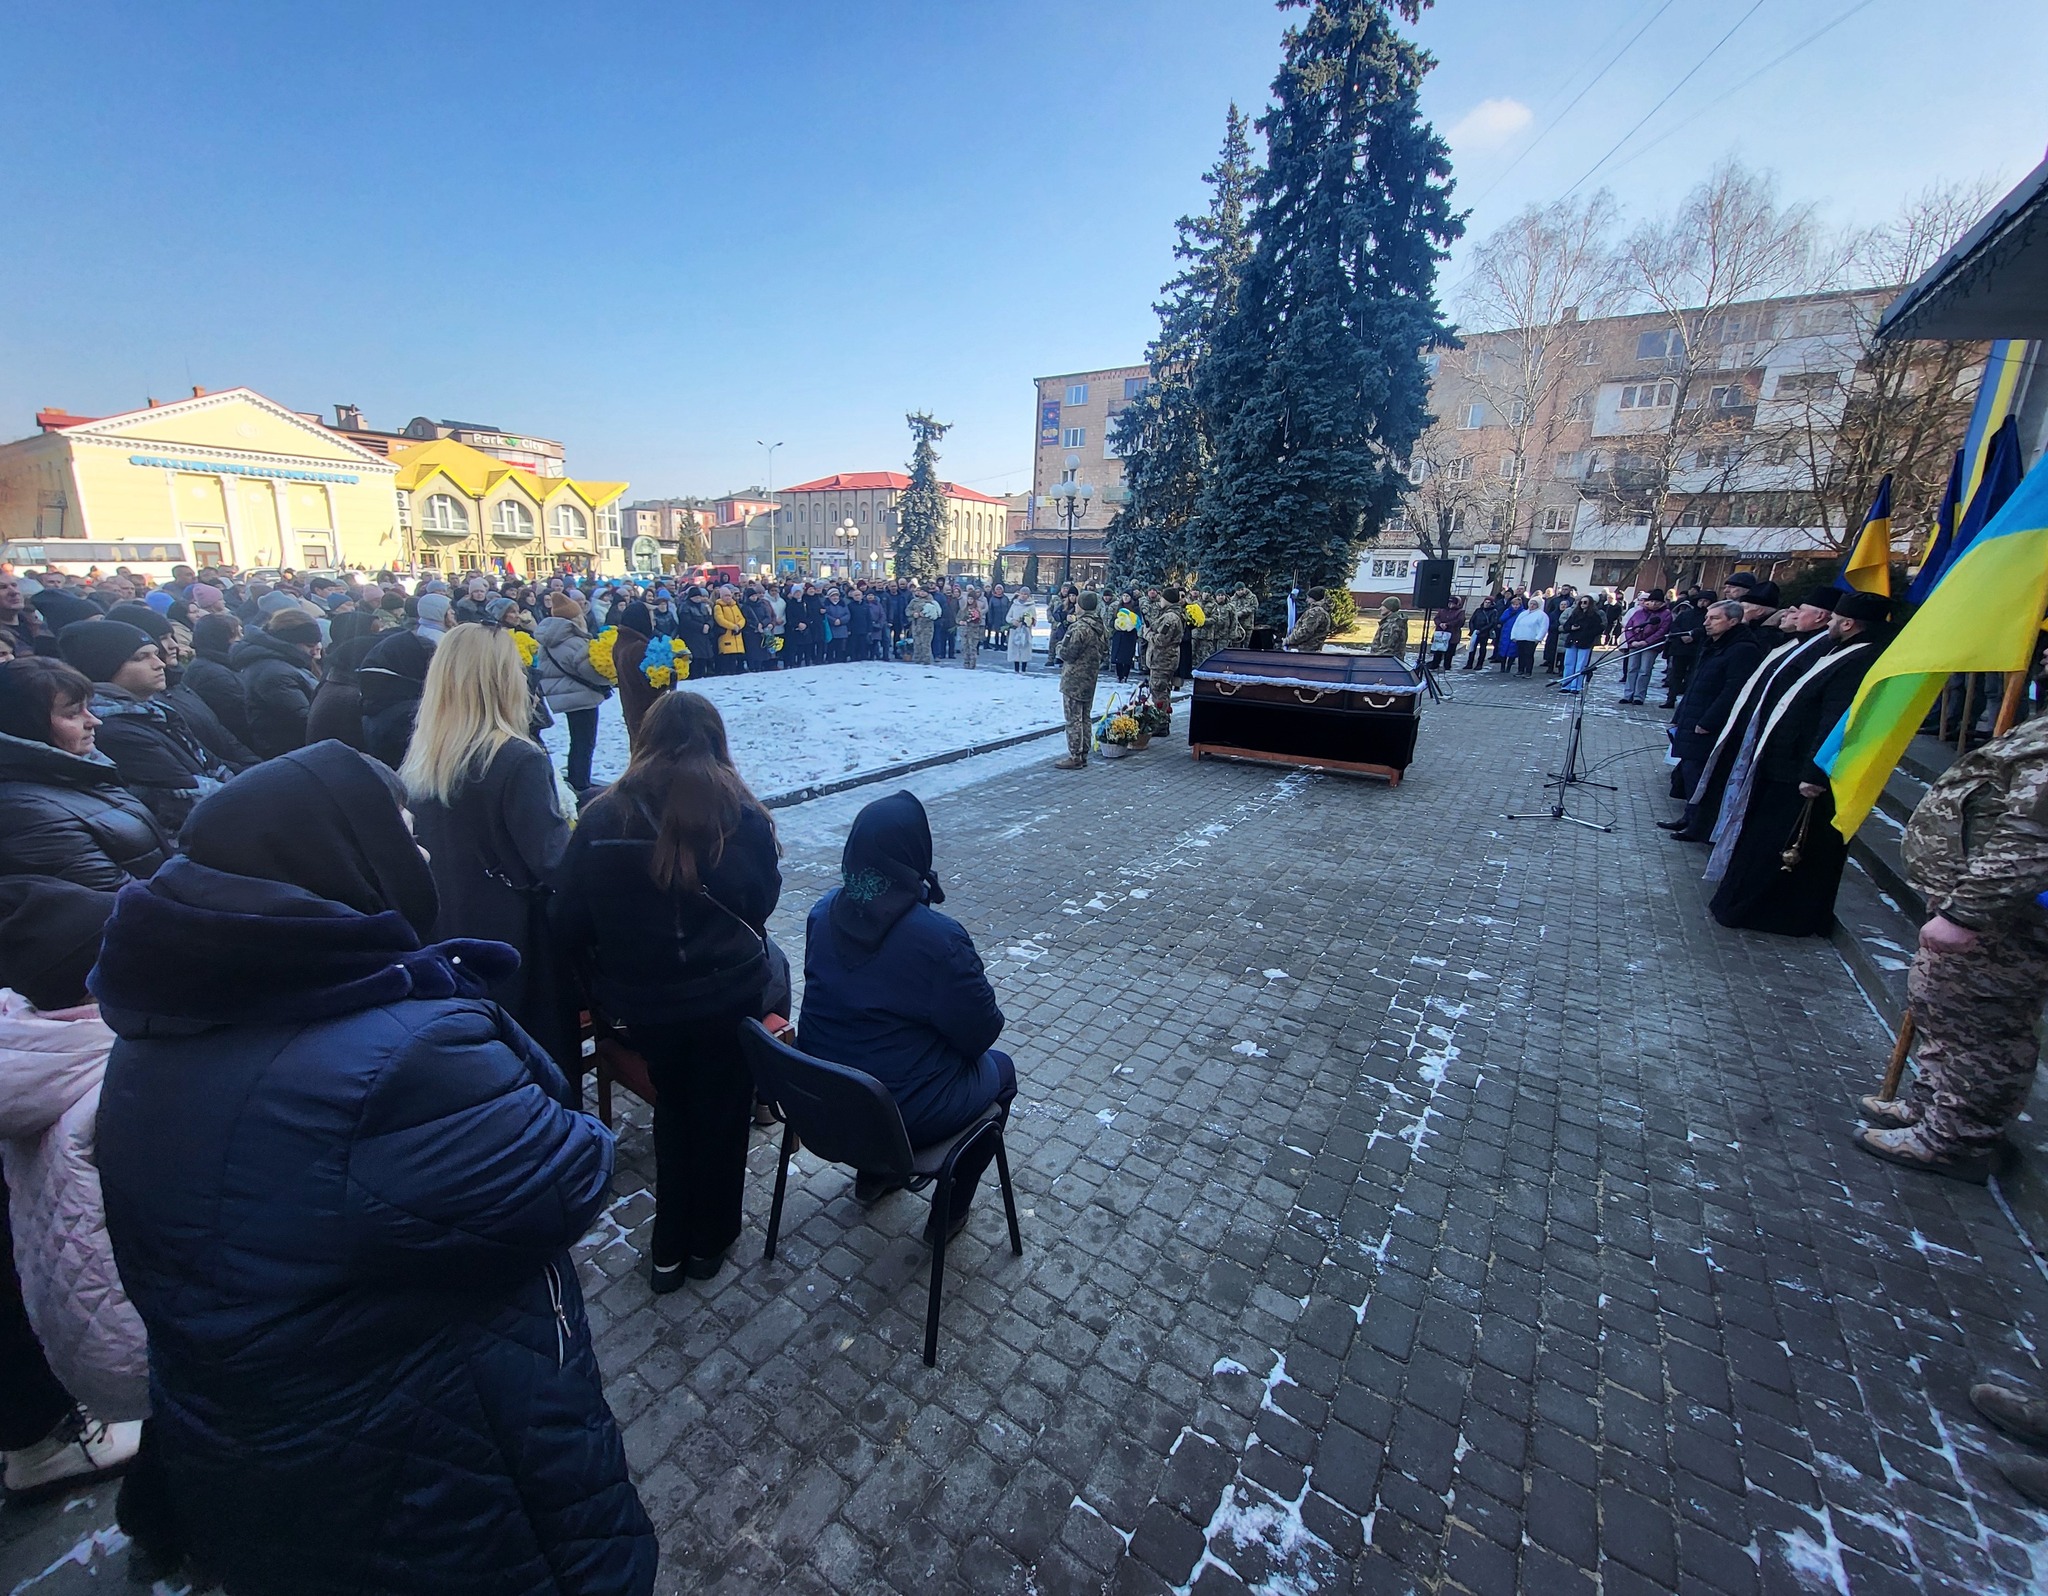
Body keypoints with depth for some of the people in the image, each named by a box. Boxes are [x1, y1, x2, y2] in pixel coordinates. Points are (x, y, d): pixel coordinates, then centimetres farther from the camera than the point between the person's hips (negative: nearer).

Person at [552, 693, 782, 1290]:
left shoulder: (603, 816, -9)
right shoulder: (740, 814, -15)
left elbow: (569, 921, -4)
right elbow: (763, 900, -3)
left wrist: (605, 981, 11)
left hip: (642, 1001, 2)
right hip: (729, 995, -2)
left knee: (672, 1107, 26)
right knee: (721, 1114, 20)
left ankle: (669, 1251, 37)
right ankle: (709, 1243, 38)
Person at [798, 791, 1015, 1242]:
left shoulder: (824, 912, -9)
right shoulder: (938, 937, -28)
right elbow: (981, 1032, -17)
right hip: (903, 1116, -6)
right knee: (1000, 1069, 22)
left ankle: (873, 1173, 43)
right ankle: (950, 1210, 29)